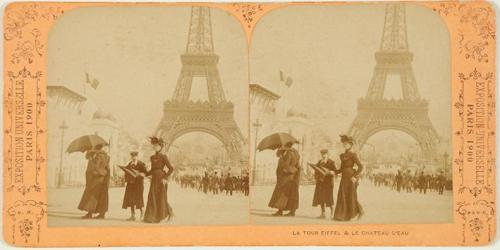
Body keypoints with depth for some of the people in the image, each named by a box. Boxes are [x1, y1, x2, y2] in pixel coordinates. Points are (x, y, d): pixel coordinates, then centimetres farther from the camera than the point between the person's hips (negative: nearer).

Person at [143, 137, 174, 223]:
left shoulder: (163, 157, -7)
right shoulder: (152, 157, 14)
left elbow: (171, 168, -11)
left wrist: (165, 178, -17)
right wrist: (145, 174, 7)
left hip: (161, 179, -6)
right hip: (154, 179, 7)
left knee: (161, 198, -1)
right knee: (152, 198, 1)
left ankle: (170, 212, 16)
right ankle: (152, 217, 4)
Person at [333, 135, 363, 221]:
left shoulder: (353, 155, -7)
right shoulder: (342, 155, 15)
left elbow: (360, 166, -12)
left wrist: (355, 176, -17)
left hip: (351, 178, -7)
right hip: (344, 178, 7)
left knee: (352, 197, -3)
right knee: (342, 197, 1)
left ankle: (360, 211, 15)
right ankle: (342, 215, 3)